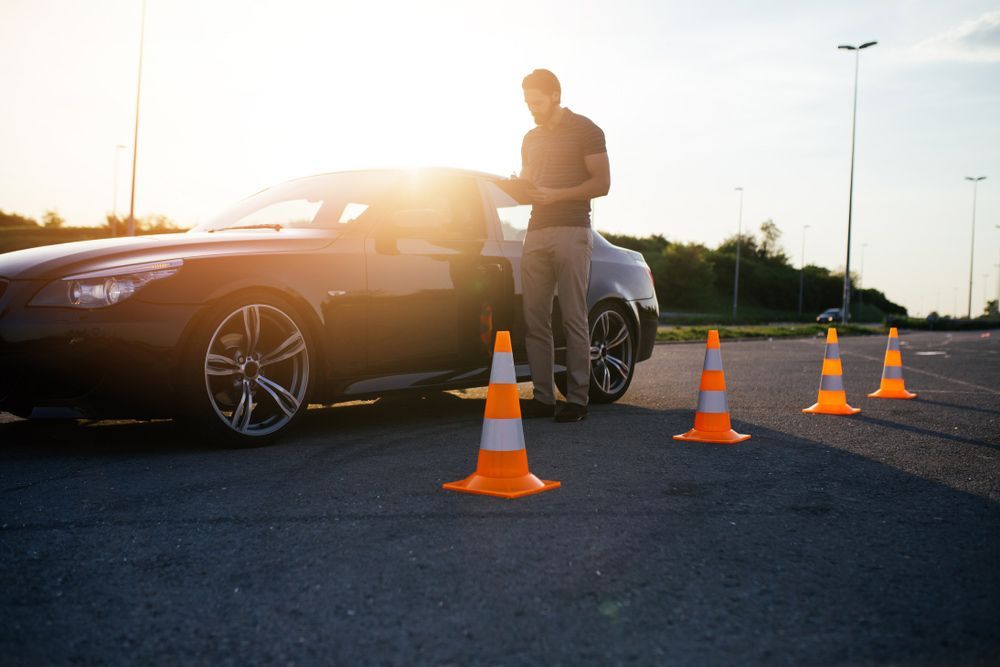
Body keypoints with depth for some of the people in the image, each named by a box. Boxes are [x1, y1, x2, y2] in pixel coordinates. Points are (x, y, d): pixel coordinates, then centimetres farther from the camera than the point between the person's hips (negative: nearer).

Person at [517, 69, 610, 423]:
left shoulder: (585, 130, 4)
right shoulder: (531, 139, 23)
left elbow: (602, 183, -4)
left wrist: (555, 194, -14)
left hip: (571, 231, -6)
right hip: (536, 232, 6)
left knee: (574, 319, -8)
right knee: (535, 320, 0)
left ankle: (578, 399, -4)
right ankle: (543, 397, 4)